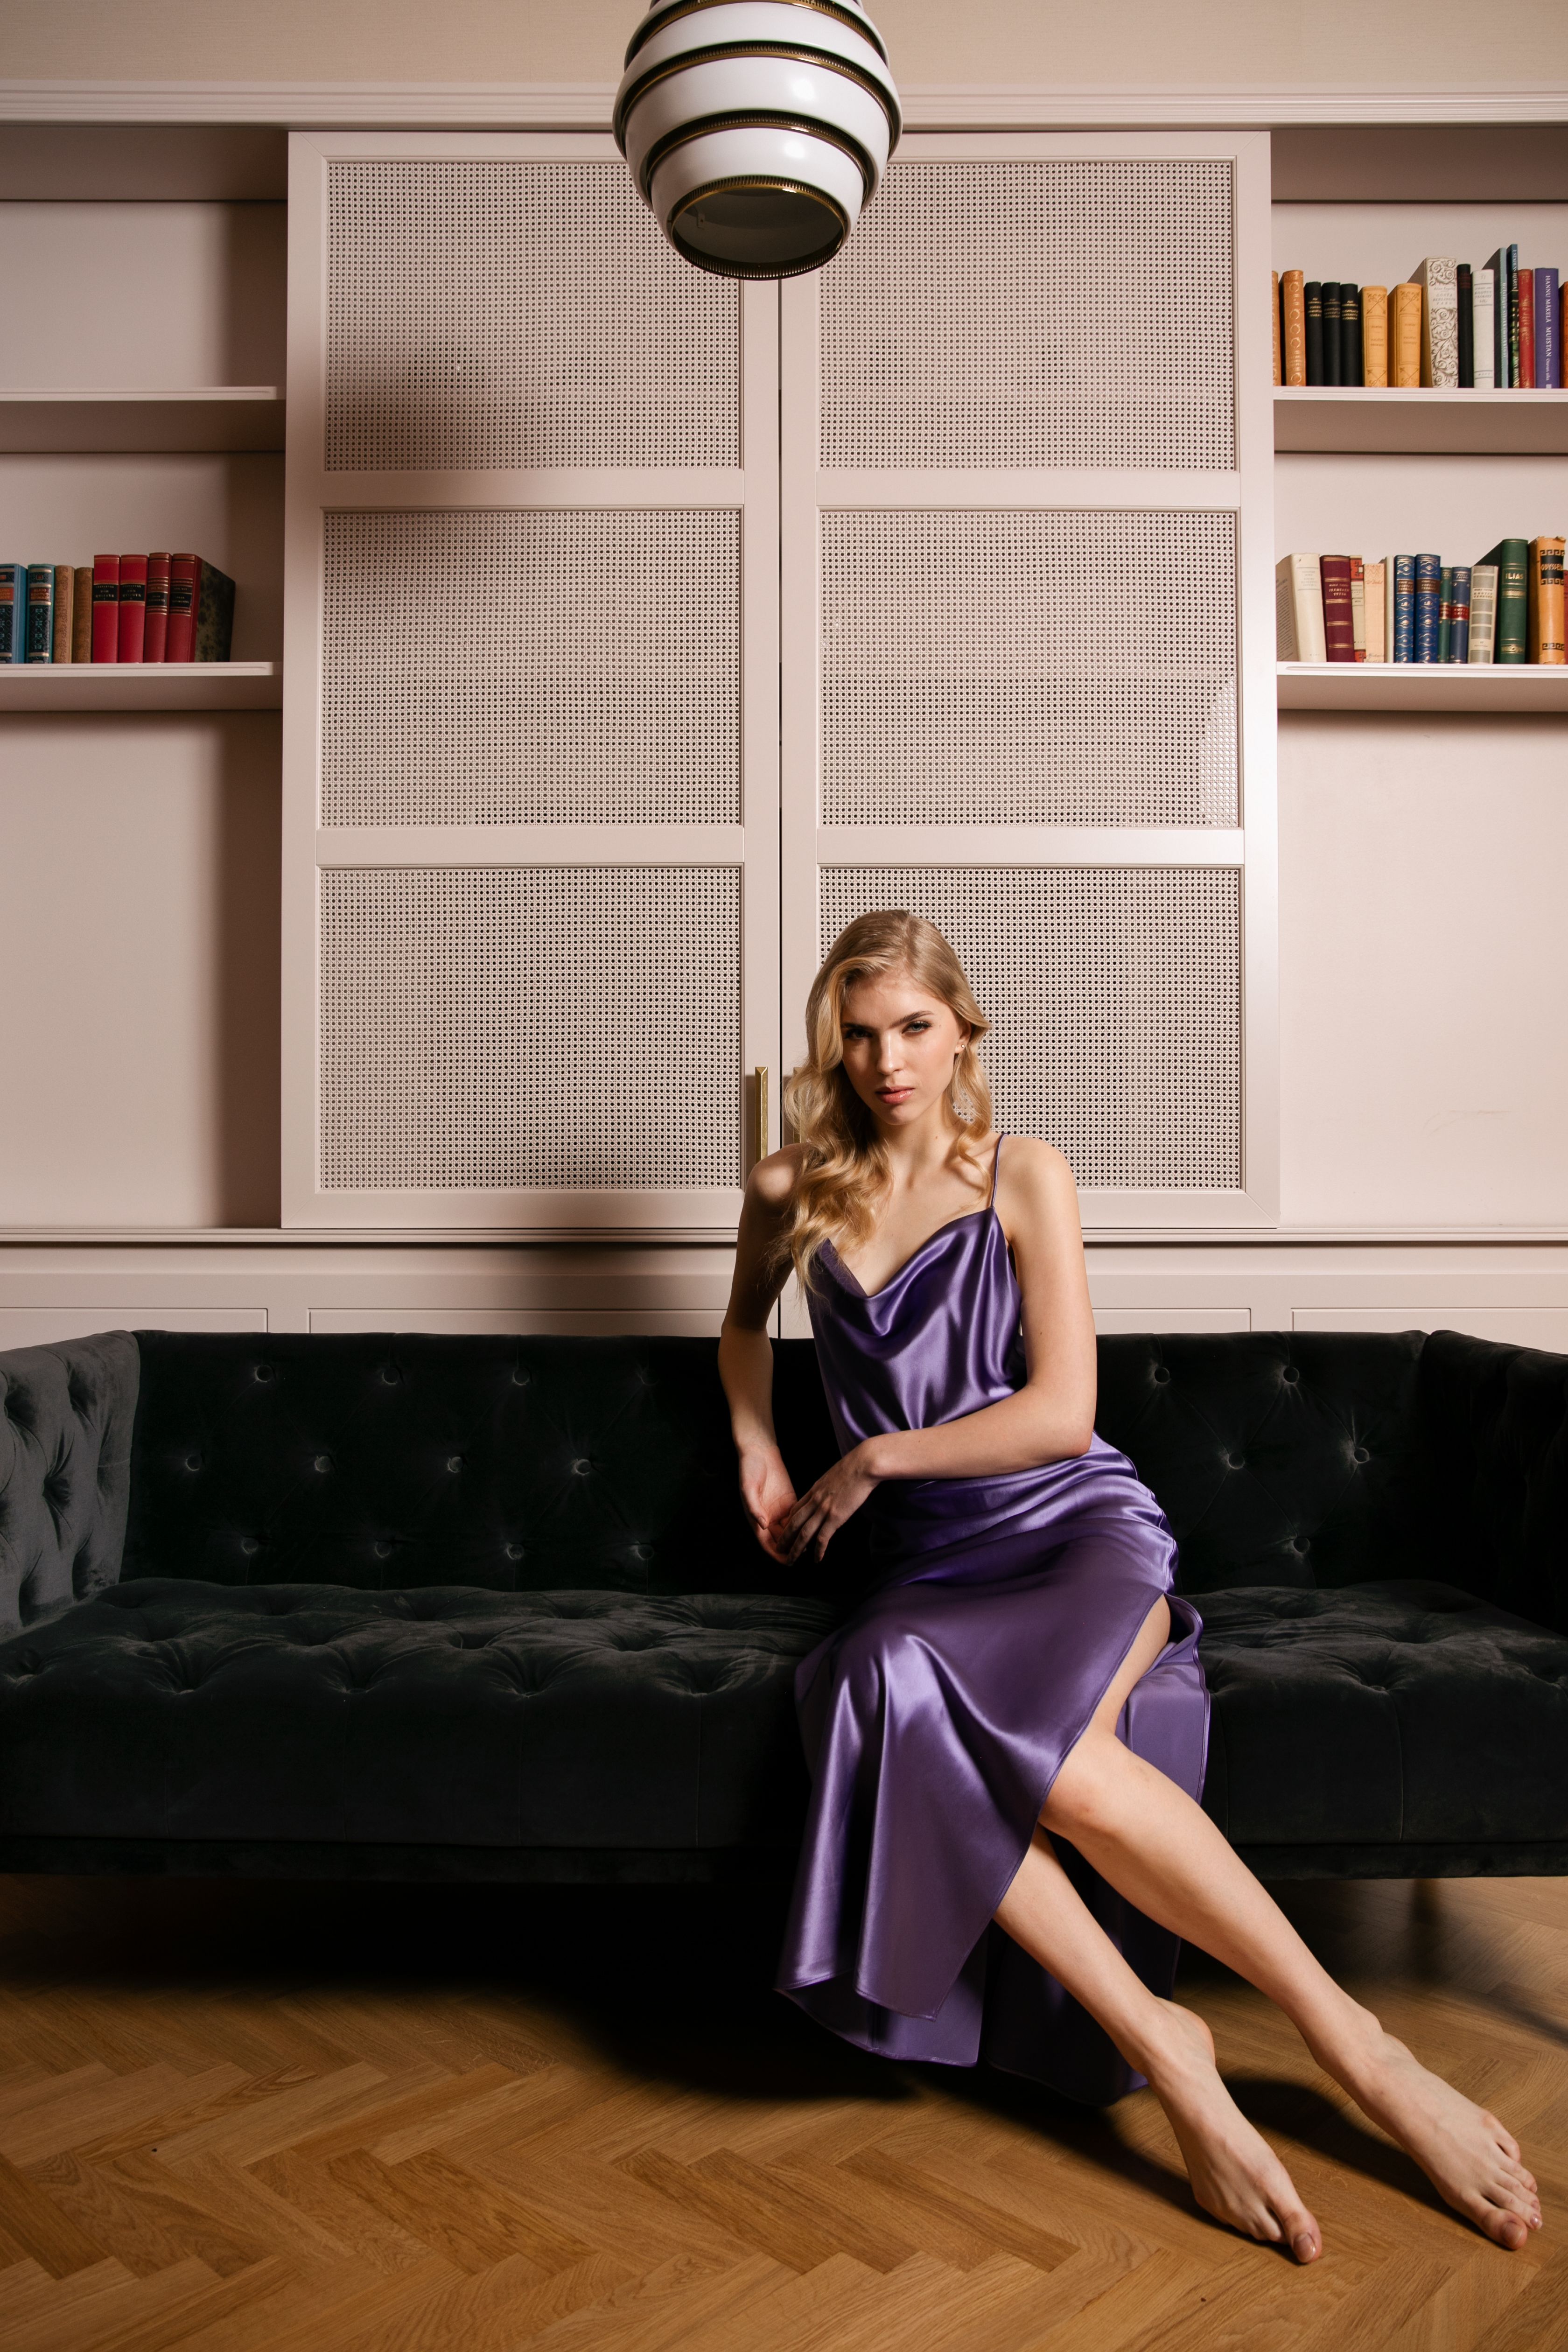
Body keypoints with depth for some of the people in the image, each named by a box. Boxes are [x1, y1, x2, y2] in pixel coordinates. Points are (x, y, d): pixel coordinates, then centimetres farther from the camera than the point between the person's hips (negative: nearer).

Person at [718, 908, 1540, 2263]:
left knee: (1044, 1746, -36)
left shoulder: (1025, 1176, 0)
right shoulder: (793, 1193, 10)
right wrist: (760, 1456, 18)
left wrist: (872, 1459, -3)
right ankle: (1160, 2047, -24)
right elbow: (745, 1325, 32)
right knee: (904, 1702, -35)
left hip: (1074, 1526, -2)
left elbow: (1060, 1414, -6)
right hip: (930, 1559, 3)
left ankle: (1356, 2044, -20)